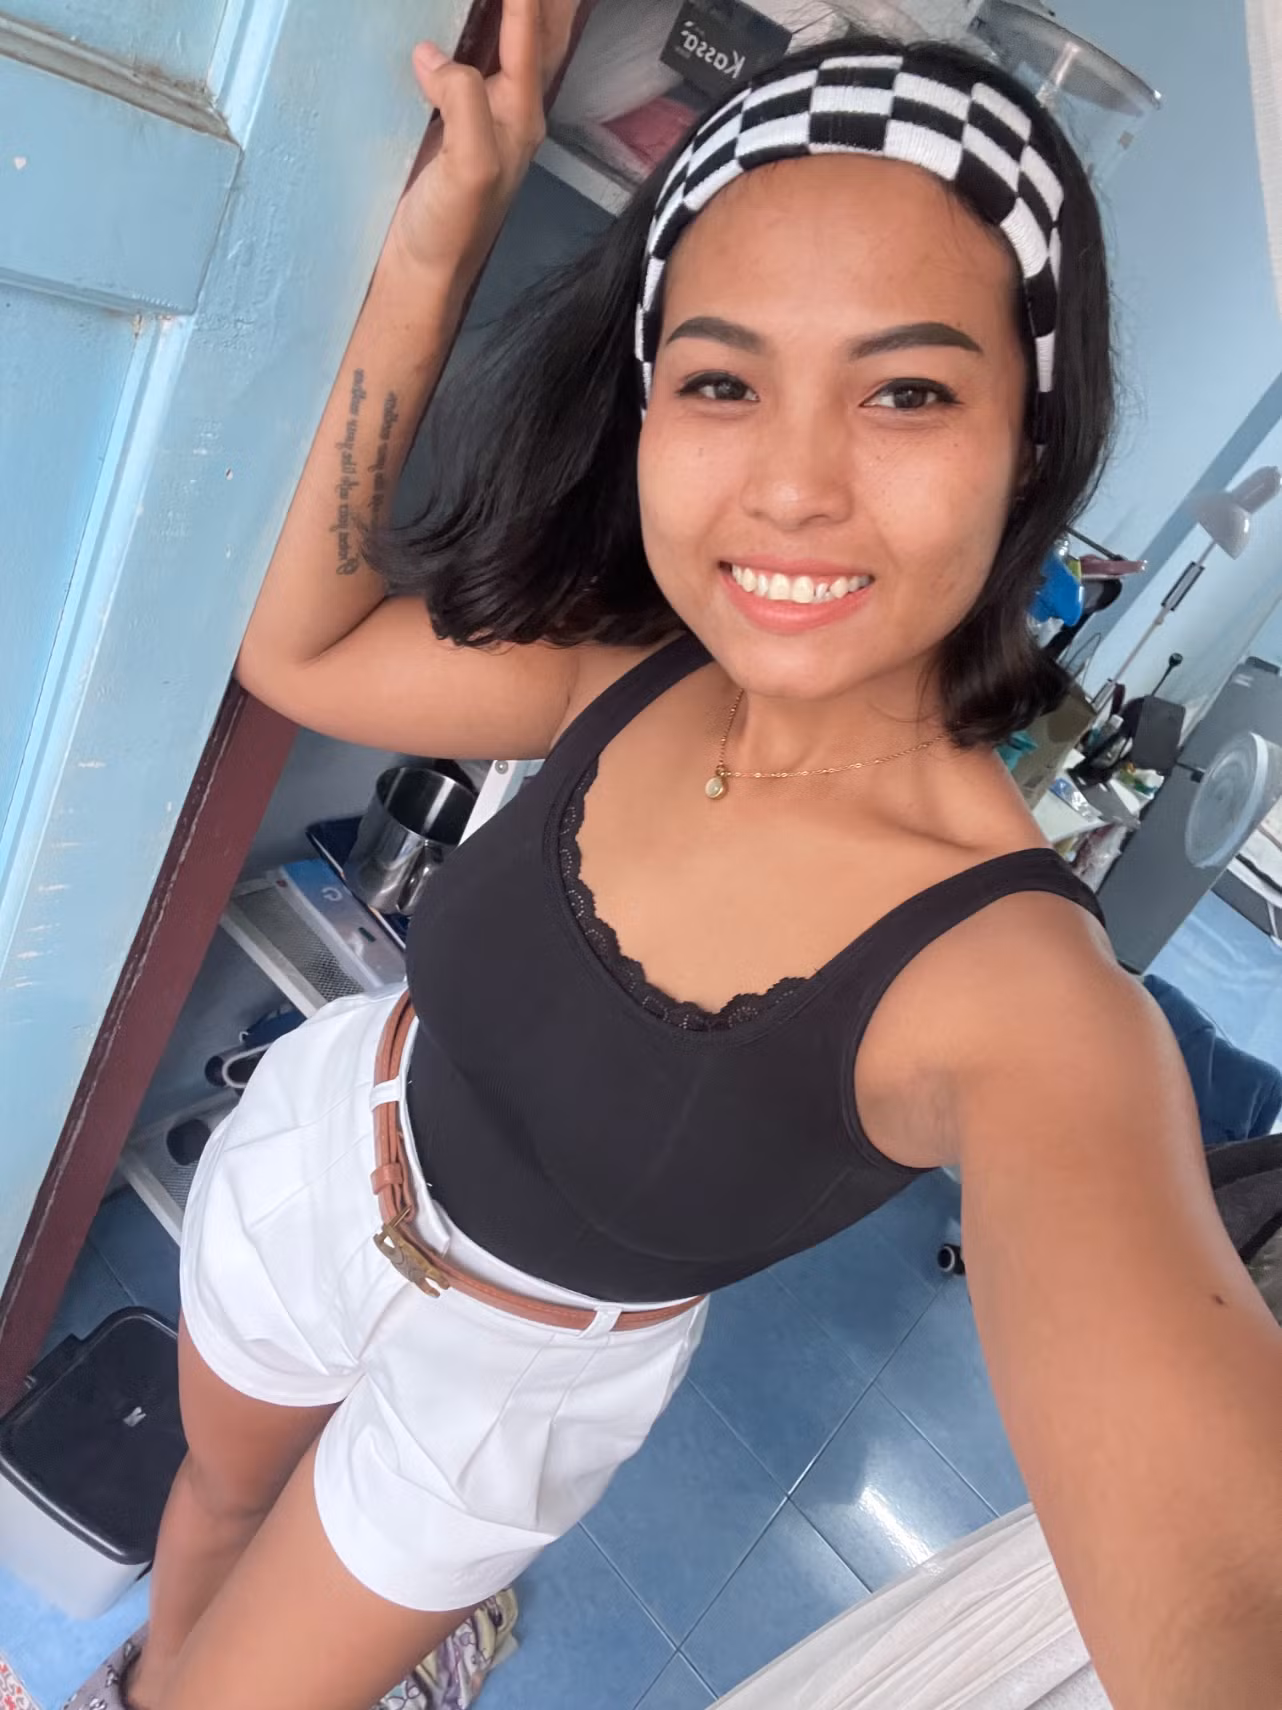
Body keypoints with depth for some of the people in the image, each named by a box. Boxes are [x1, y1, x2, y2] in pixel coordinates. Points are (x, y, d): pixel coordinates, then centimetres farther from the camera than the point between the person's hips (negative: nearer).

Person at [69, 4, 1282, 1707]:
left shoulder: (1018, 990, -37)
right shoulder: (635, 675, -22)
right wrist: (436, 245, -21)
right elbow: (298, 651, -12)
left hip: (509, 1375, -4)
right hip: (315, 1151, 4)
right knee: (218, 1496, 34)